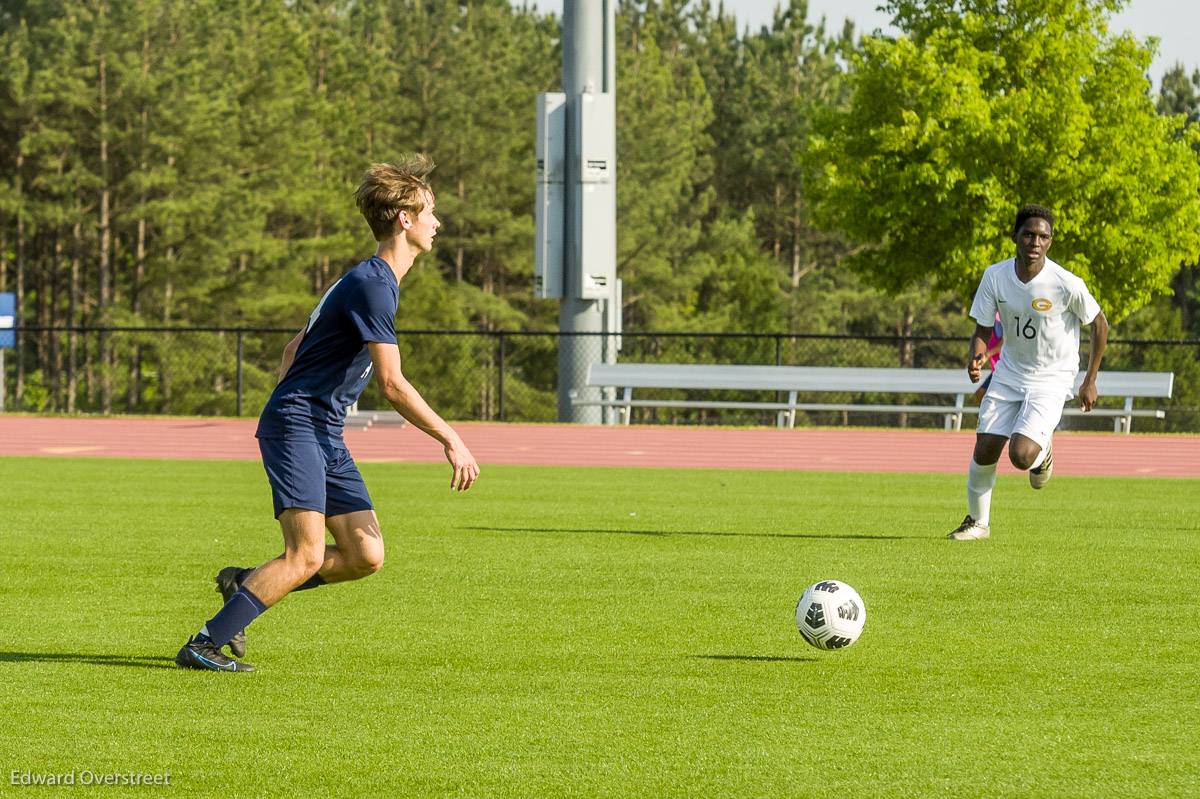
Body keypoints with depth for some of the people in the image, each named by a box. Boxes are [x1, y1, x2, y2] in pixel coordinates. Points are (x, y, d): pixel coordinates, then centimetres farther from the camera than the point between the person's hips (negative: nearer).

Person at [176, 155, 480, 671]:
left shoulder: (375, 281, 18)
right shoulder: (373, 285, -15)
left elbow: (294, 349, 24)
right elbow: (392, 385, -19)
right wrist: (451, 441, -15)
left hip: (325, 435, 10)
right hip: (297, 425, -10)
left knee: (366, 556, 1)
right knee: (307, 556, -19)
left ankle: (243, 586, 12)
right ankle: (205, 645, -15)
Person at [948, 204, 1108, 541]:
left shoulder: (1067, 285, -21)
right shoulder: (995, 276, -11)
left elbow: (1099, 324, -5)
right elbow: (983, 328, -2)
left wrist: (1090, 381, -1)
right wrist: (976, 356, -25)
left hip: (1051, 380, -4)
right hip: (1008, 374, 4)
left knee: (1021, 456, -20)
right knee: (985, 451, -2)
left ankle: (1043, 450, 18)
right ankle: (977, 522, 22)